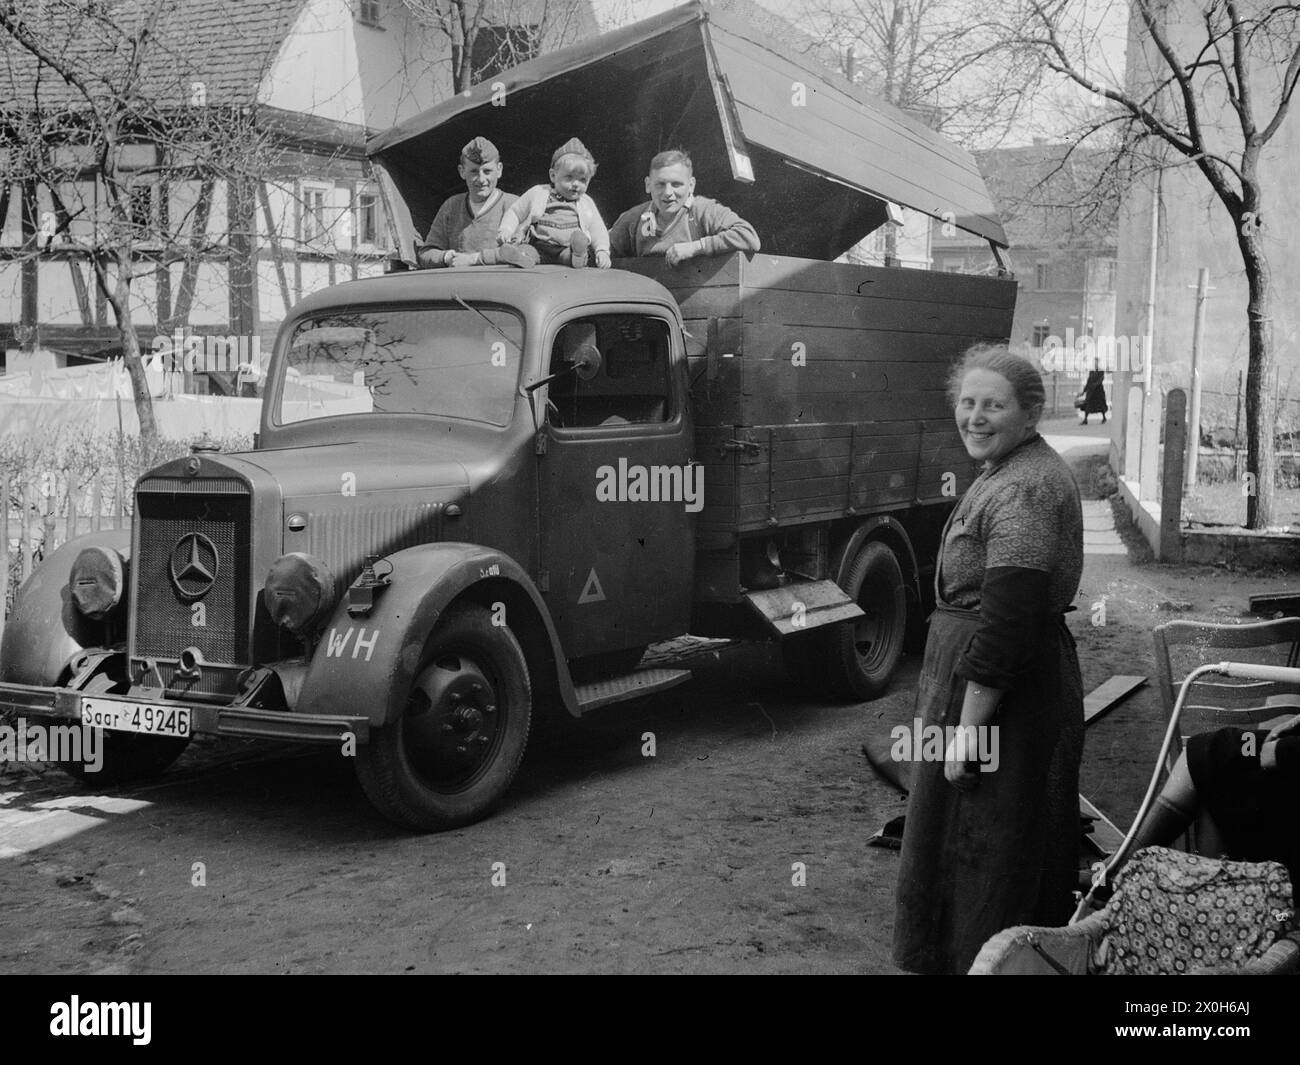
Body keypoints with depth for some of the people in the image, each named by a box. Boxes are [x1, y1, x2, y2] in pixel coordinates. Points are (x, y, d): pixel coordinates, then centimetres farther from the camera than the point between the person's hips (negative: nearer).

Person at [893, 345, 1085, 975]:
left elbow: (1007, 623, -27)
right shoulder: (1021, 473, 13)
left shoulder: (1021, 491, -21)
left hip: (1006, 700, -11)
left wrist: (967, 727, -24)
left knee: (983, 851, 0)